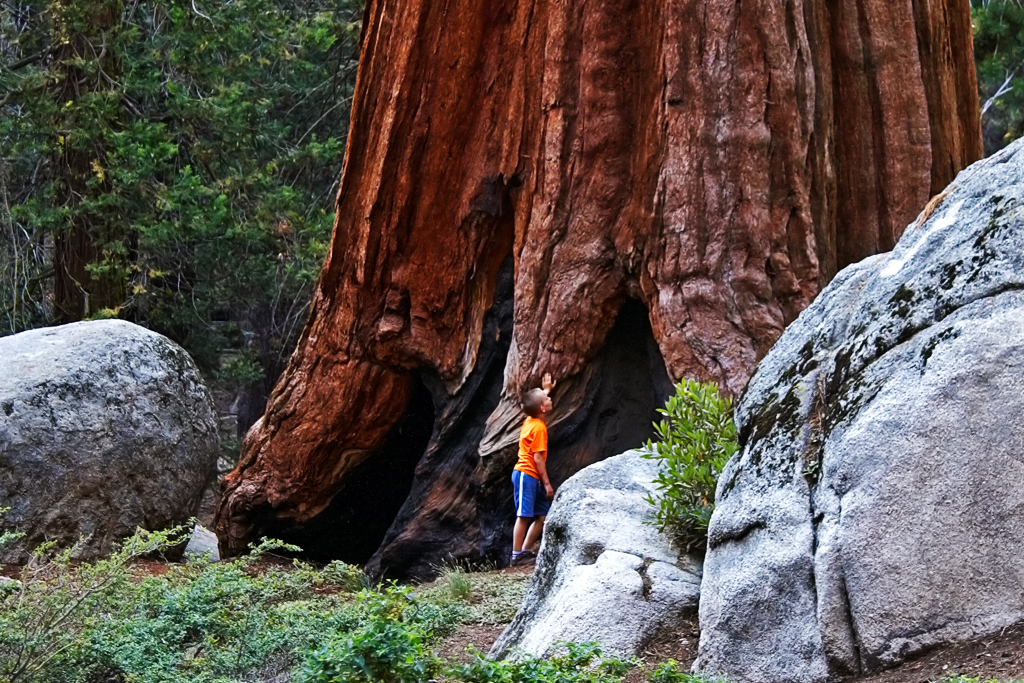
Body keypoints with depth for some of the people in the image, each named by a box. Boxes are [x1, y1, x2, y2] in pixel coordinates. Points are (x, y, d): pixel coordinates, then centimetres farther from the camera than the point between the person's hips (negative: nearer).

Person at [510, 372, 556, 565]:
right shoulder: (539, 428, -16)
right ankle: (517, 554, -6)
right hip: (526, 475, -10)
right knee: (524, 515, -8)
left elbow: (539, 406, 37)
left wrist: (546, 390, 42)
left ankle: (526, 549, 11)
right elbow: (538, 458, -18)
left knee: (543, 515, 9)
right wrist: (547, 483, -15)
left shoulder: (531, 420, 10)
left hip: (531, 476, 10)